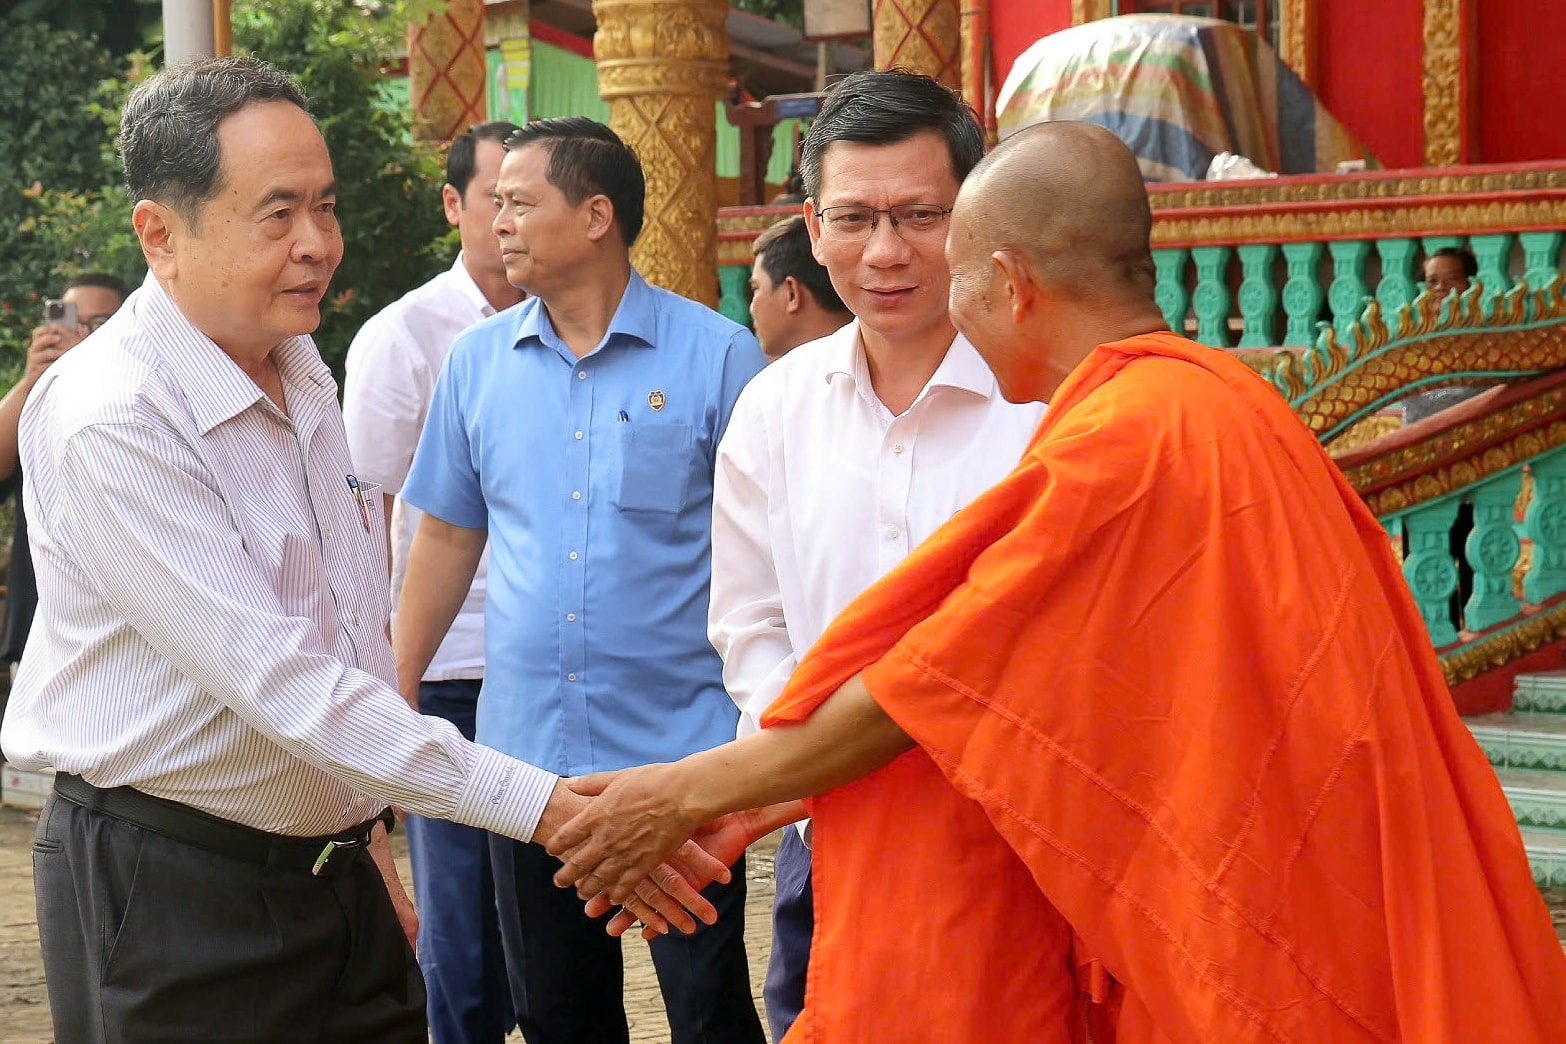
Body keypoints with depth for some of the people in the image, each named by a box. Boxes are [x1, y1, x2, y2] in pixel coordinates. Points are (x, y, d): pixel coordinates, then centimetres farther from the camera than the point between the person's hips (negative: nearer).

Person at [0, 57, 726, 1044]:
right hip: (166, 891, -7)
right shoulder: (107, 422, -19)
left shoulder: (305, 372, 9)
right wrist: (540, 806, -26)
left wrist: (363, 830, 16)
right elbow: (275, 680, -25)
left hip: (330, 859, 7)